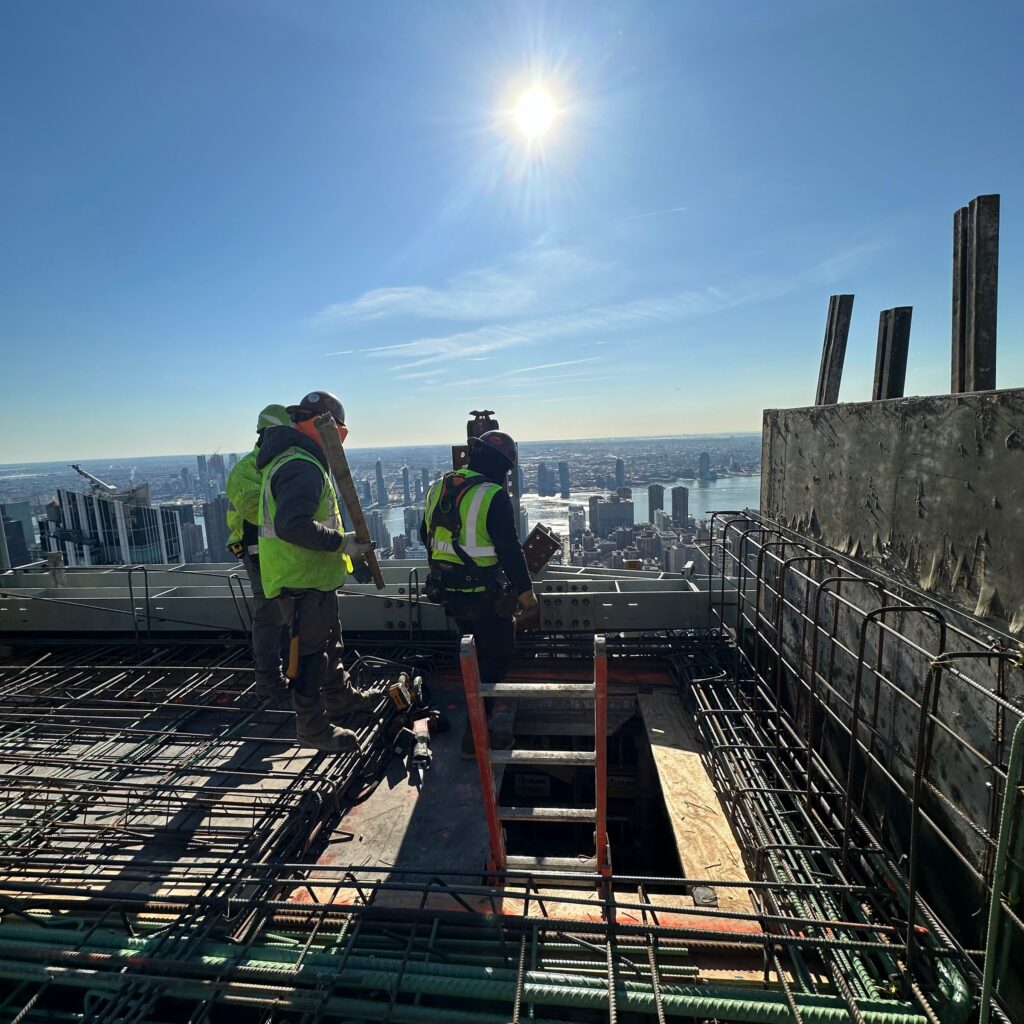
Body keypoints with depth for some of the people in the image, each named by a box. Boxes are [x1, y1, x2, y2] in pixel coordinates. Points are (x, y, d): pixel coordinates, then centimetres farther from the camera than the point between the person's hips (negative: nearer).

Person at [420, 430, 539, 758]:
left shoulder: (438, 489, 4)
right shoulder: (494, 497, -20)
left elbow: (426, 537, 14)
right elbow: (510, 549, -20)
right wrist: (525, 590, -8)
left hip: (448, 592, 8)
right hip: (484, 594, -8)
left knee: (476, 650, 27)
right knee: (496, 657, 8)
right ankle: (475, 736, 11)